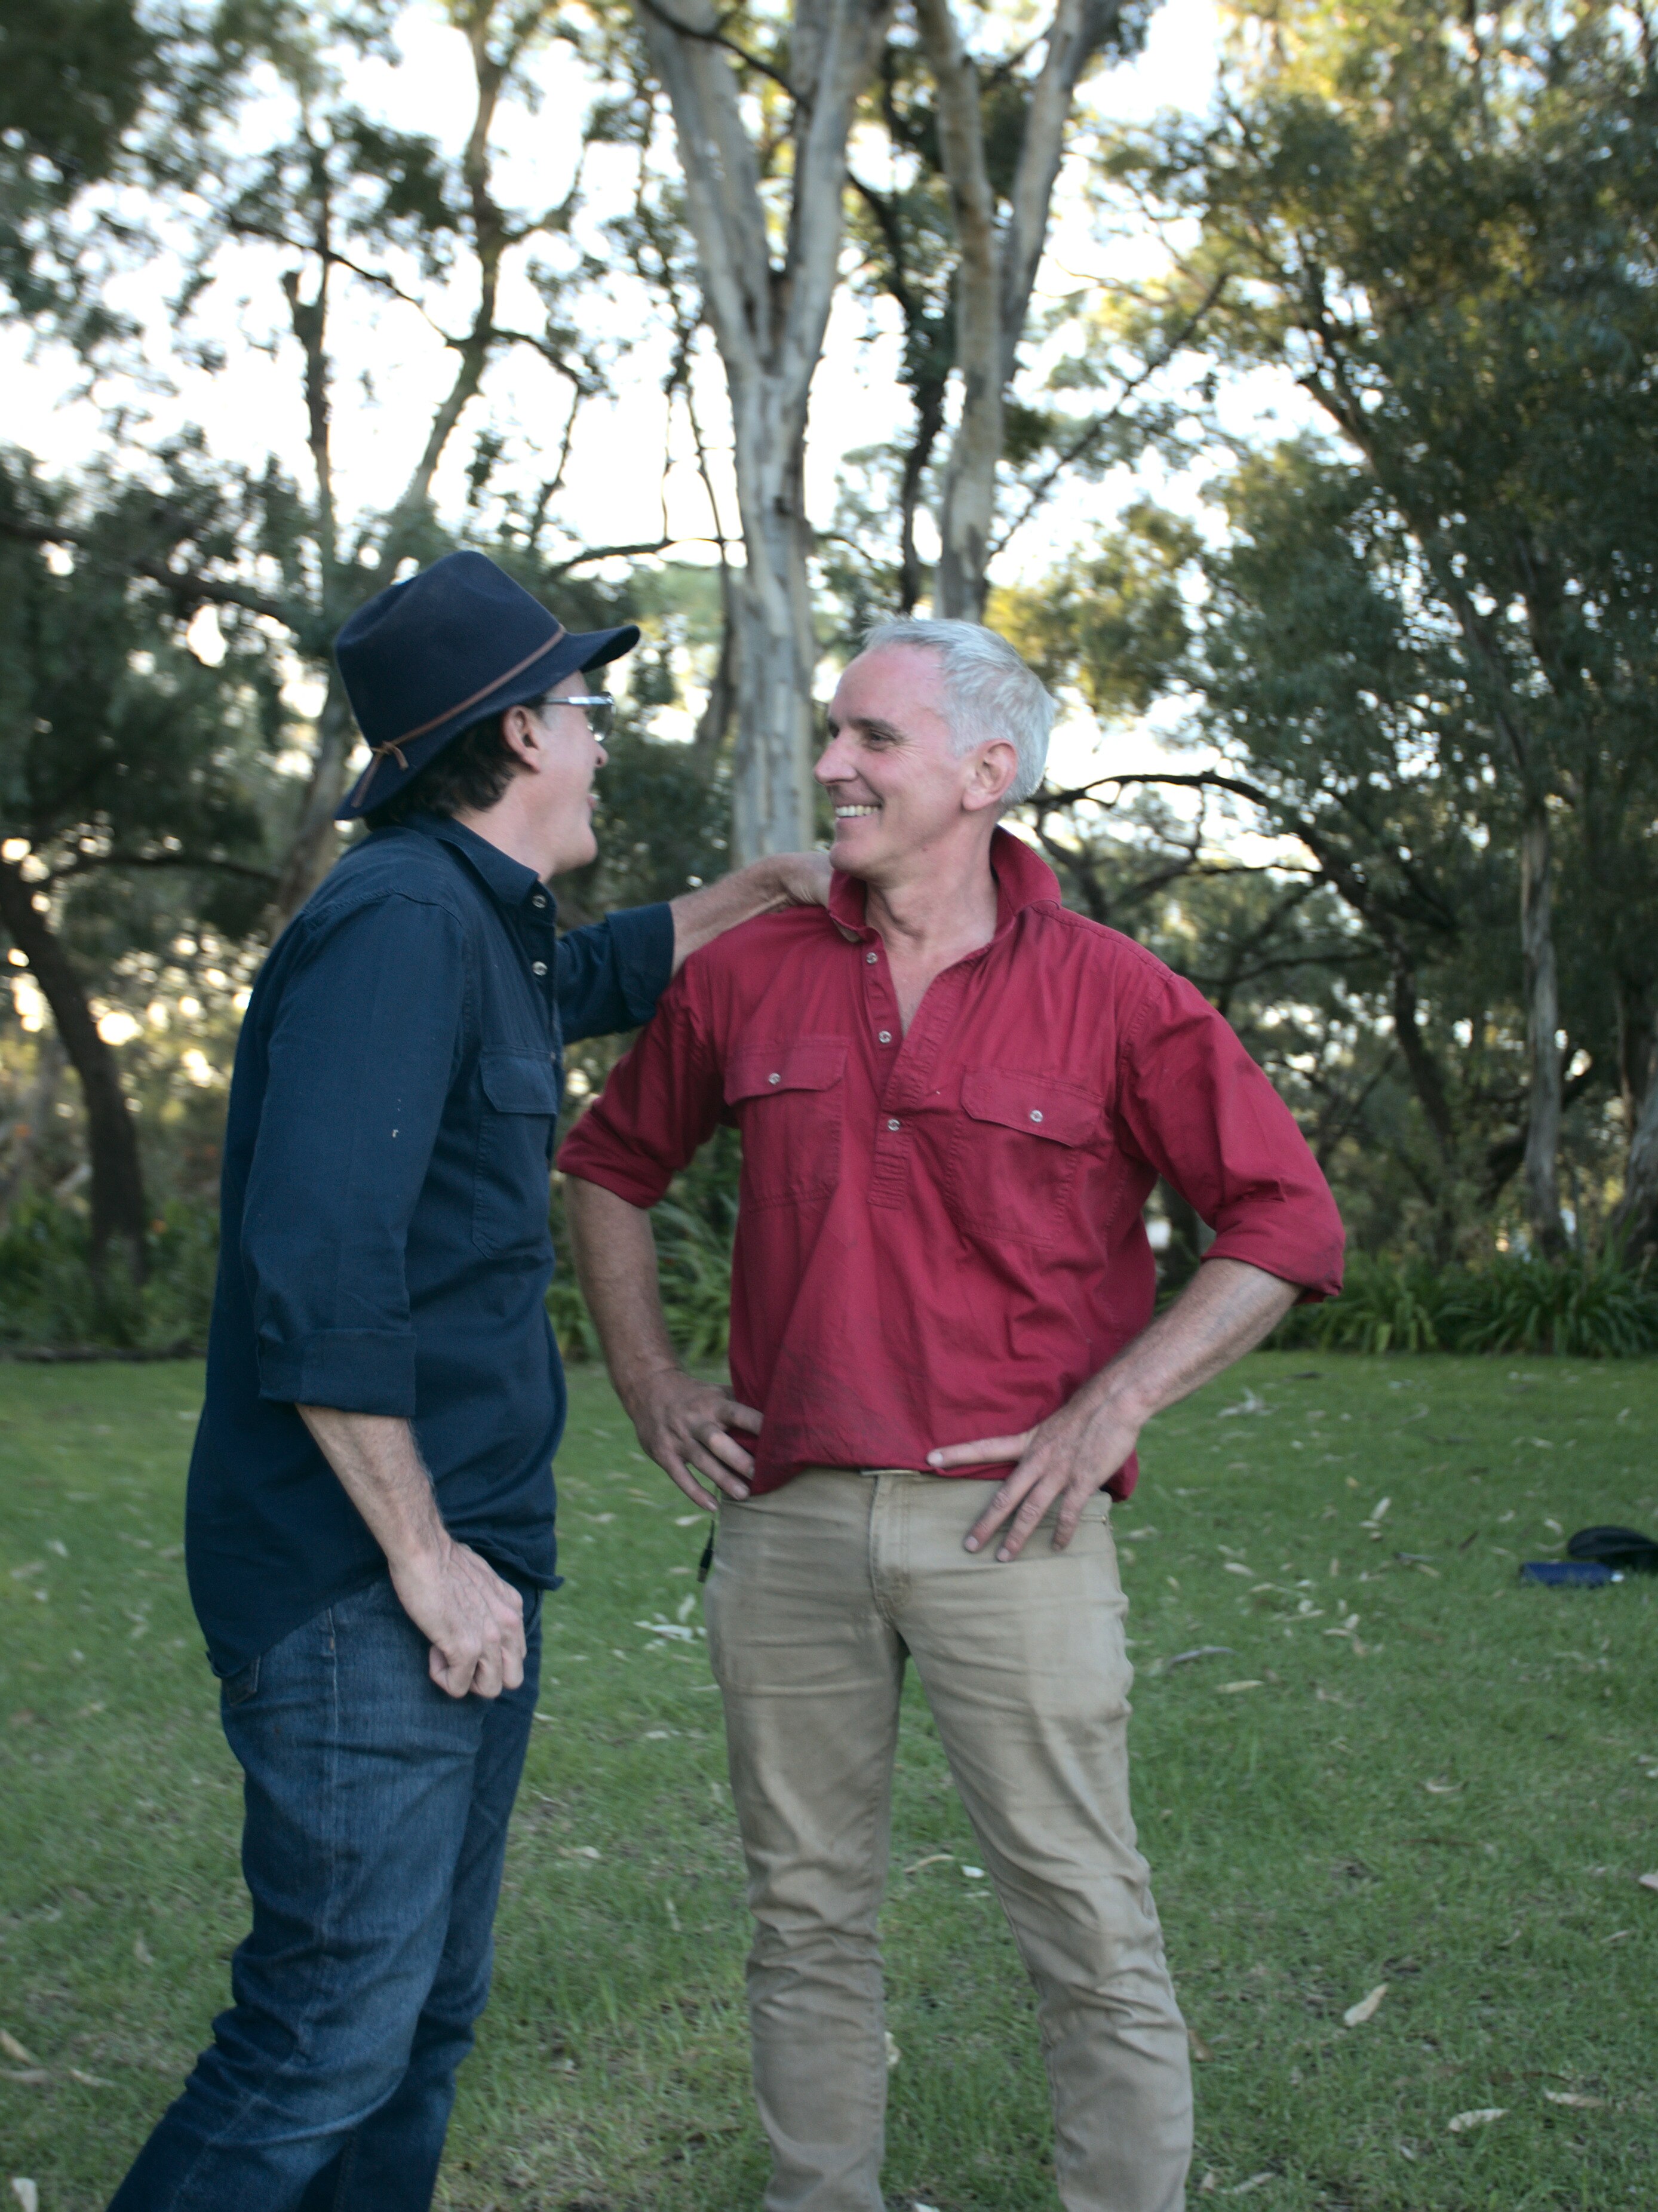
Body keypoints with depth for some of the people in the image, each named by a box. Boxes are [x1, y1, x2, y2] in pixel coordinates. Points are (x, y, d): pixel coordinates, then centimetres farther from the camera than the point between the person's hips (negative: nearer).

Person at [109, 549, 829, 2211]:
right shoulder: (400, 923, -16)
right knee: (330, 2040, -7)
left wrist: (773, 882, 34)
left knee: (427, 2016, 15)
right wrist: (425, 1556, -20)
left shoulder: (477, 928, 15)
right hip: (364, 1590, -10)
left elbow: (608, 973, 41)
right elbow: (316, 1266, -25)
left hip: (463, 1570, 10)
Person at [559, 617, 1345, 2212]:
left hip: (1005, 1524, -3)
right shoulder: (748, 975, 5)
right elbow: (608, 1166, 20)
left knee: (1090, 1926, 1)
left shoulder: (1113, 997, -4)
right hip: (784, 1518, 4)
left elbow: (1287, 1225, -2)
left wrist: (1112, 1407, -10)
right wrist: (648, 1382, 11)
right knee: (805, 1914, 14)